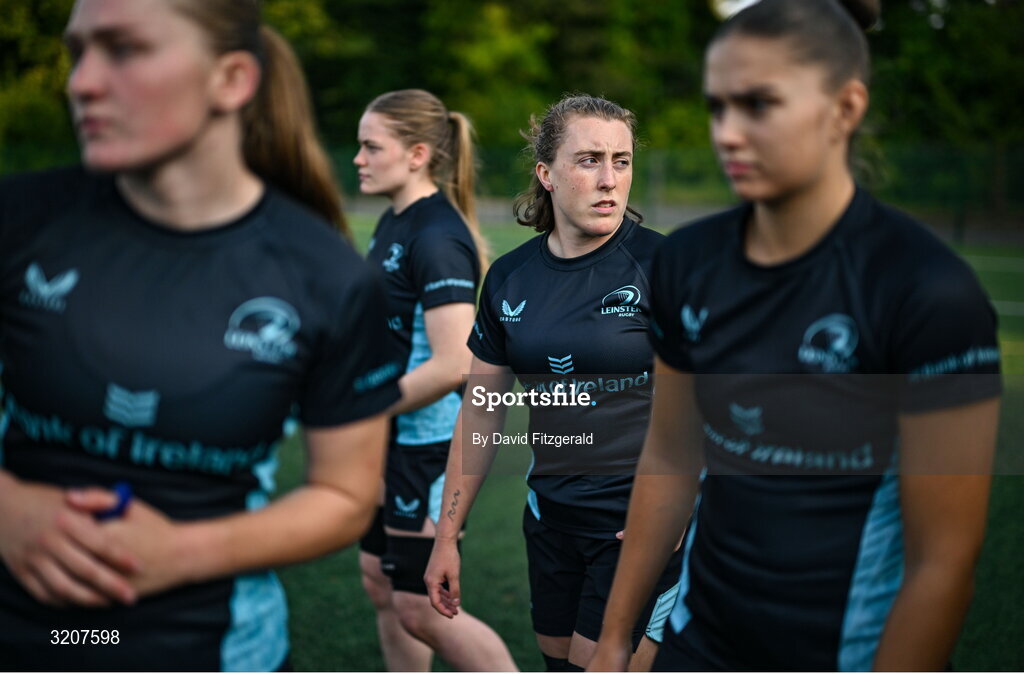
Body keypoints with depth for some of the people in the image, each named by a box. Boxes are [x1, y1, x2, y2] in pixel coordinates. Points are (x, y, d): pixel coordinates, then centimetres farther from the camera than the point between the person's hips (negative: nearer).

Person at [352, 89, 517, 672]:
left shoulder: (437, 238, -21)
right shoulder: (394, 224, 8)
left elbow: (452, 366, -27)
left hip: (430, 446, -9)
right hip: (394, 445, 10)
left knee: (422, 610, 0)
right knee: (383, 585, 17)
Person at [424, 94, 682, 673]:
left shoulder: (660, 264, -12)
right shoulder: (509, 278, 3)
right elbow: (481, 413, 10)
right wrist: (448, 535, 11)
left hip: (643, 521, -5)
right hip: (552, 513, 5)